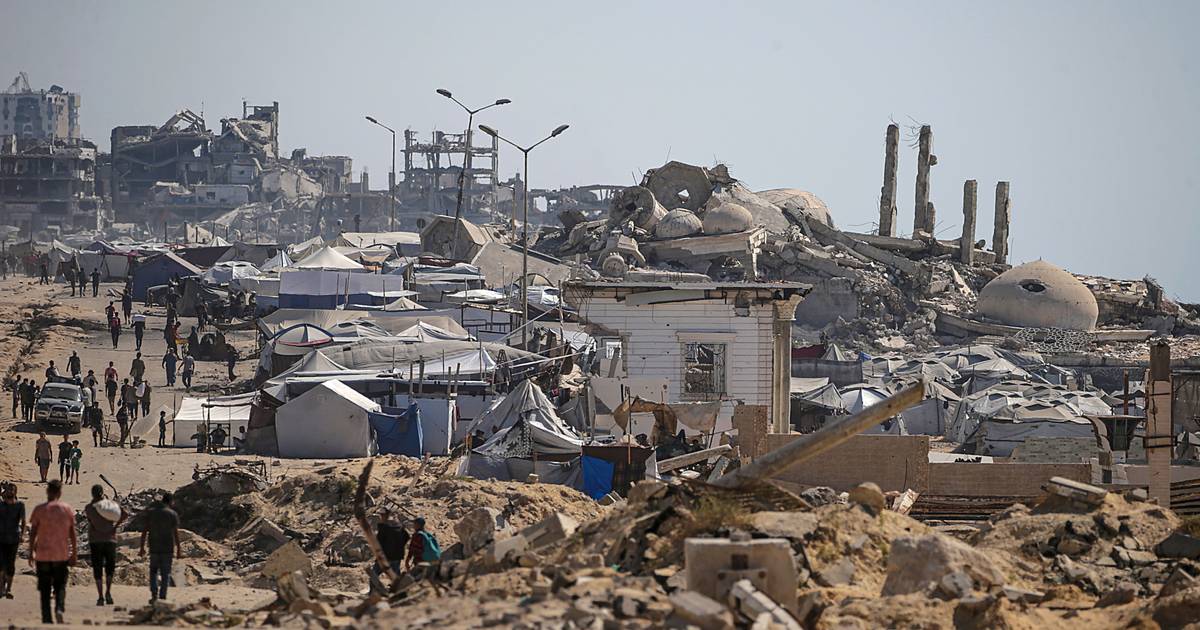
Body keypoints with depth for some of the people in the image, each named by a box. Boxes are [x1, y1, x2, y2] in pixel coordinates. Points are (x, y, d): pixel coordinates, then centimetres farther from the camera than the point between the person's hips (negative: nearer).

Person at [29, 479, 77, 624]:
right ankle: (60, 609, -14)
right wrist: (74, 554, 9)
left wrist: (31, 553, 6)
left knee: (45, 588, 6)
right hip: (62, 555, 1)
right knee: (60, 585, 10)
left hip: (43, 555, -1)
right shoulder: (67, 509, 1)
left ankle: (46, 618, 1)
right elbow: (72, 534, 3)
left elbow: (33, 533, -2)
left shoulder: (39, 510, -3)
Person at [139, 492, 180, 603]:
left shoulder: (150, 512, 2)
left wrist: (142, 547, 4)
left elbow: (145, 530, 0)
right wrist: (178, 549, -1)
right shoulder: (173, 514, -4)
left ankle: (154, 593, -4)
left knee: (154, 570, 14)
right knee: (165, 573, 6)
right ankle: (162, 596, 2)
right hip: (168, 548, -2)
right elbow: (176, 533, -6)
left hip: (154, 548, 2)